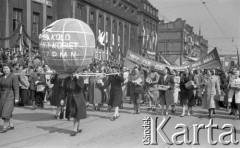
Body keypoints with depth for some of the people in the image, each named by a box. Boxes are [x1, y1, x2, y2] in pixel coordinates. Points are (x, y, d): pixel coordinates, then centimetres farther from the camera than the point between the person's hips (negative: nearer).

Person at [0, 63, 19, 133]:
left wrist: (16, 98, -19)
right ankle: (11, 125, 22)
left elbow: (16, 88, -14)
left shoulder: (13, 77, -12)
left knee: (6, 111, -11)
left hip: (10, 96, -7)